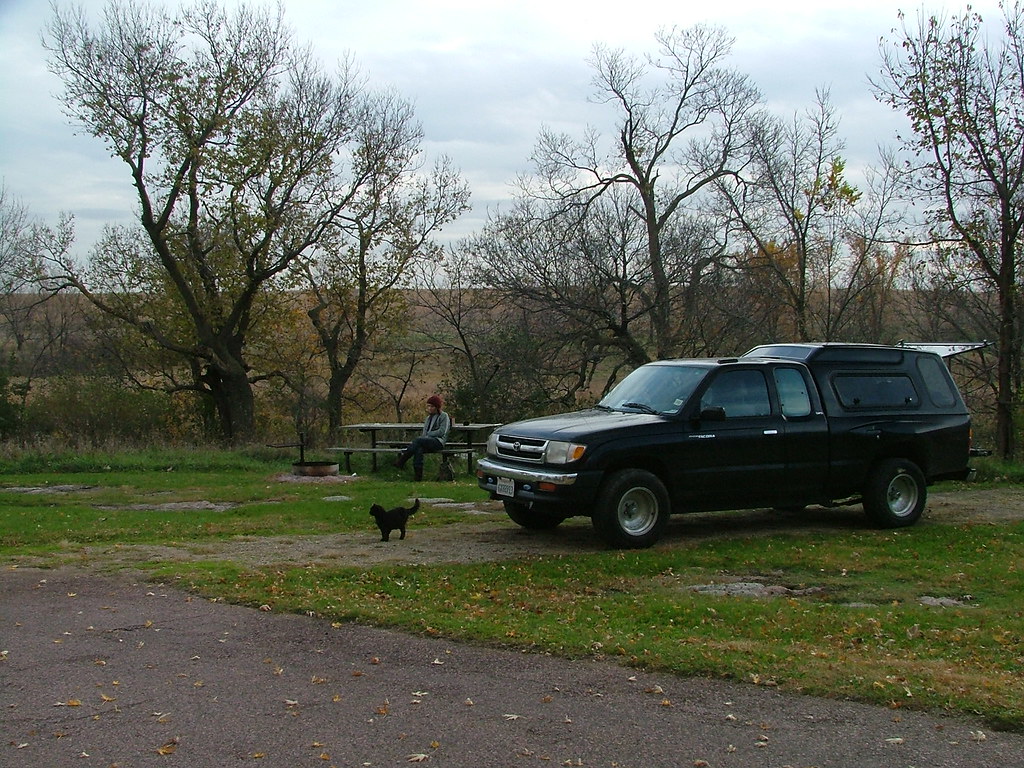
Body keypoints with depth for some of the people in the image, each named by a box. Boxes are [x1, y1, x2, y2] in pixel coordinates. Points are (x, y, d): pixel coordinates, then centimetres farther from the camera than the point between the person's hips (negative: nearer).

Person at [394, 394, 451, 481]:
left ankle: (402, 460, -29)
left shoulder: (444, 416, 6)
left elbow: (442, 432, -6)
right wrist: (423, 435, -2)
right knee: (418, 449, -33)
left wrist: (428, 434, -7)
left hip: (438, 442, -6)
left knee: (417, 440, -32)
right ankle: (417, 474, -41)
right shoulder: (429, 417, 27)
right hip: (428, 442, 6)